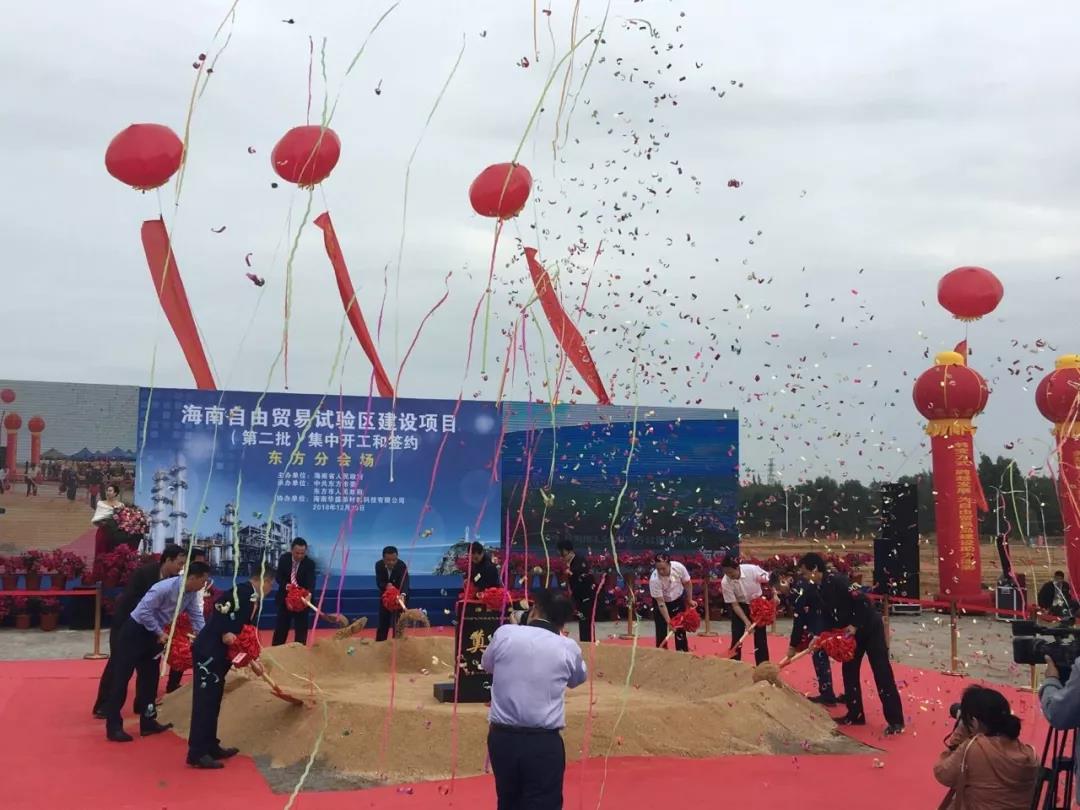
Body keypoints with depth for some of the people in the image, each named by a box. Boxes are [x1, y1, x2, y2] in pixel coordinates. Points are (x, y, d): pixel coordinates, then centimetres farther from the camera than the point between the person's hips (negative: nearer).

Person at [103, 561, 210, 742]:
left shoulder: (191, 594, -3)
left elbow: (196, 616, 5)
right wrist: (160, 633, -20)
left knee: (150, 678, 12)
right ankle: (113, 727, 0)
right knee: (122, 677, -4)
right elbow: (145, 611, -27)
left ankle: (148, 722, 21)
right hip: (136, 630, -9)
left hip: (153, 633, 9)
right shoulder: (165, 588, -28)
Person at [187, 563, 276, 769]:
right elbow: (220, 607, -26)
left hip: (219, 654, 10)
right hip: (208, 651, -10)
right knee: (204, 701, -6)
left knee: (213, 701, 16)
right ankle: (197, 753, -2)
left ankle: (210, 747, 26)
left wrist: (252, 661, 22)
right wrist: (225, 633, -21)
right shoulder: (243, 591, -15)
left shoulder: (253, 599, 14)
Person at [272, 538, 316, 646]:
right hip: (285, 597, 2)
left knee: (301, 627, 2)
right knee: (281, 626, 13)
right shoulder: (284, 558, -9)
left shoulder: (310, 563, -17)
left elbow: (311, 582, -27)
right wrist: (285, 585, -27)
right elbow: (279, 576, -6)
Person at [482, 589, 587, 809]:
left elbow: (486, 665, 18)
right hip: (544, 742, -2)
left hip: (501, 737, 2)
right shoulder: (569, 648, -2)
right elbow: (578, 679, 19)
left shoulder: (504, 633, -2)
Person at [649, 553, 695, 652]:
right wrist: (668, 621, -31)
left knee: (680, 628, 5)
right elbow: (660, 602, -29)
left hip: (678, 600, 2)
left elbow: (687, 583, -6)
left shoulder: (679, 567, -28)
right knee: (661, 630, -3)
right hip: (661, 602, -2)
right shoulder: (654, 579, -36)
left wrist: (690, 600, 2)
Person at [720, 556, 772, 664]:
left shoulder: (752, 569, -29)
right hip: (740, 606, 0)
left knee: (760, 637, 4)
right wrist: (746, 621, -26)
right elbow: (734, 604, -19)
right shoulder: (725, 582, -26)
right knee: (736, 638, -3)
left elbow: (769, 580, -11)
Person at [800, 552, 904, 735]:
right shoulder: (822, 589, 3)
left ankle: (895, 720, -5)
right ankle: (855, 715, 21)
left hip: (870, 627, -10)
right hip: (852, 633, 10)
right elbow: (830, 617, 8)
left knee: (882, 673, -8)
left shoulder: (836, 580, -24)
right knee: (849, 671, 10)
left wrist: (855, 625, -23)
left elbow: (862, 601, -27)